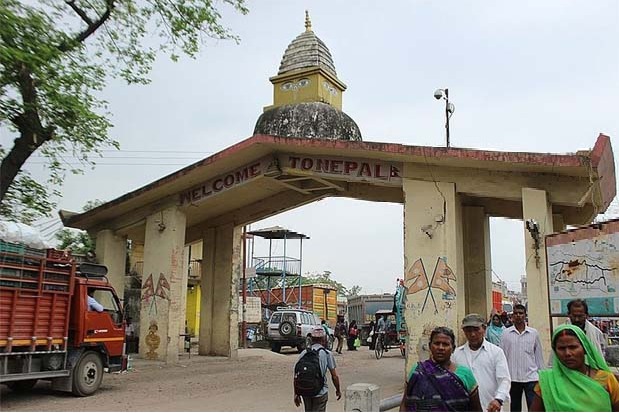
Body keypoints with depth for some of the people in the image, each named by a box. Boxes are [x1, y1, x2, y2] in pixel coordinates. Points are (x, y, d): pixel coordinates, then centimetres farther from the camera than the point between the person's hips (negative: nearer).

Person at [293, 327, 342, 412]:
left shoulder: (303, 353, 3)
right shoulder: (327, 354, -6)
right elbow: (334, 376, -4)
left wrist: (296, 394, 10)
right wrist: (338, 390, 12)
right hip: (321, 392, -4)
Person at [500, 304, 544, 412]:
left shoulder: (534, 333, 0)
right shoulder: (506, 333, -1)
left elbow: (539, 355, 6)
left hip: (531, 377, -1)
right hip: (513, 377, 1)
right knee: (515, 407, 13)